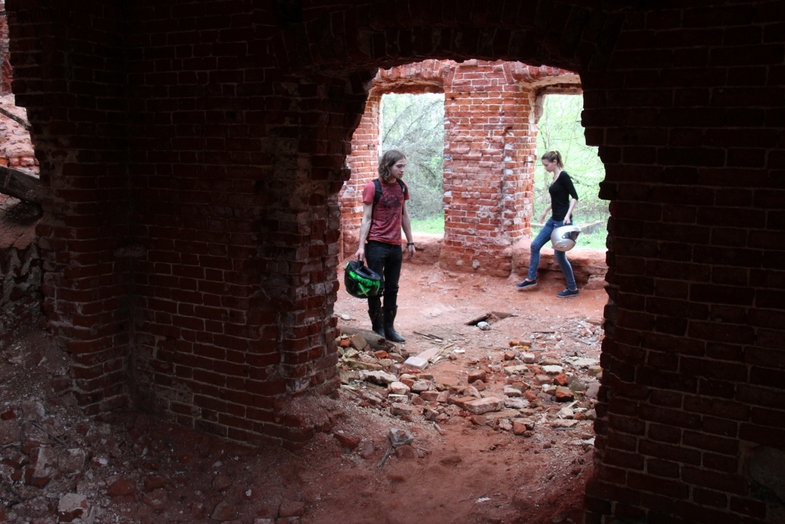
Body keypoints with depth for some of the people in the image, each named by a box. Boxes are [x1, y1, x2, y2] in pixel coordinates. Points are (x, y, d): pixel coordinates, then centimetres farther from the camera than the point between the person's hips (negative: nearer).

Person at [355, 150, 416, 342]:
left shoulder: (402, 187, 7)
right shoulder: (373, 187, -9)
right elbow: (366, 219, -9)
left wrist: (410, 242, 15)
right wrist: (361, 245, -14)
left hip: (395, 246, 5)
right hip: (376, 245, -5)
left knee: (392, 289, 10)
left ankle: (389, 328, 19)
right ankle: (377, 329, 11)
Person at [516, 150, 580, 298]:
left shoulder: (563, 176, -14)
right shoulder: (555, 177, 12)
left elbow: (574, 197, -18)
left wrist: (568, 215, -27)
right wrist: (546, 210, 28)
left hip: (563, 220, -9)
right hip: (554, 220, 9)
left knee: (559, 254, -3)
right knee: (535, 245, 11)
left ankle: (572, 289, 9)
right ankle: (531, 278, 23)